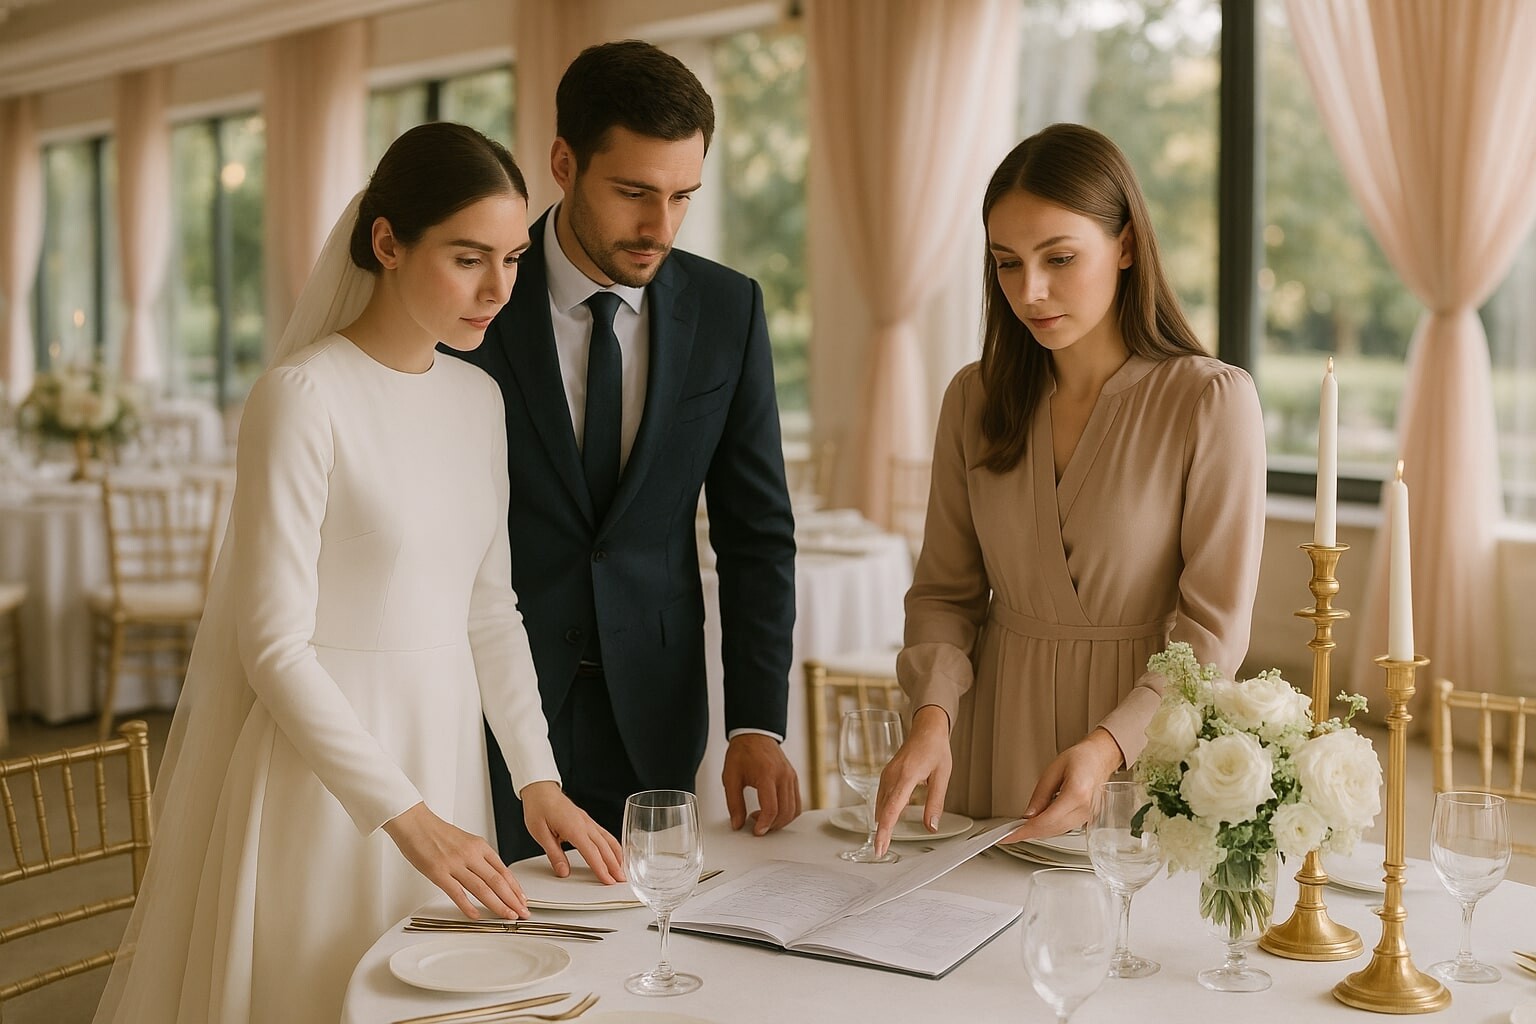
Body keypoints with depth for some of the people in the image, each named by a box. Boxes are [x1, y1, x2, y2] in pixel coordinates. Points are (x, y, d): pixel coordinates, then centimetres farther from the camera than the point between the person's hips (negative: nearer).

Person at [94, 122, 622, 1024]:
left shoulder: (480, 399, 5)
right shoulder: (304, 395, -15)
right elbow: (274, 644, -18)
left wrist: (538, 777, 0)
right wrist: (406, 816, -21)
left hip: (446, 747, 6)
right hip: (321, 756, -6)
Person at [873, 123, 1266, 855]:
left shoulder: (1212, 401, -12)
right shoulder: (976, 399, 1)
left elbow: (1212, 629, -12)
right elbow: (945, 590, 3)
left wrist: (1107, 747, -24)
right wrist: (932, 716, -15)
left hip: (1142, 758, -3)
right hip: (997, 733, 4)